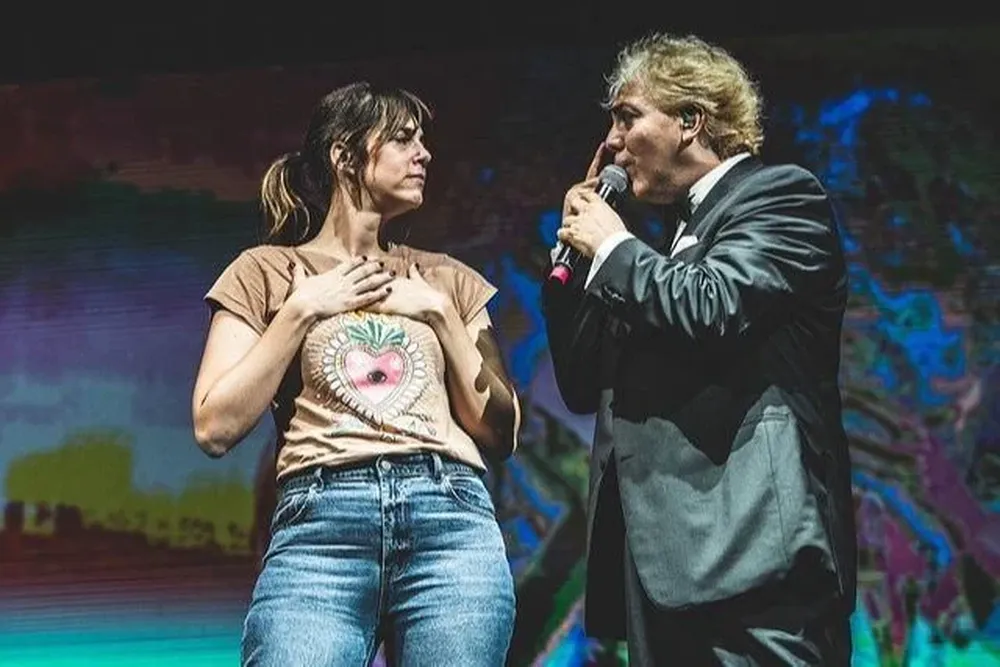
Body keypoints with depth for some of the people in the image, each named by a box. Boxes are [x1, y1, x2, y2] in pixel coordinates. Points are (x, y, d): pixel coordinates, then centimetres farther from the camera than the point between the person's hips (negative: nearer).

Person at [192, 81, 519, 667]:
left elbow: (501, 434, 14)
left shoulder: (445, 278, 19)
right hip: (320, 523, -2)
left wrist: (441, 312, 7)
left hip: (452, 516, 3)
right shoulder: (269, 269, 12)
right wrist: (302, 310, 0)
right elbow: (216, 428, 2)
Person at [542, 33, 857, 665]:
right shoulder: (673, 240, 24)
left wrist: (612, 246, 0)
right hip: (662, 556, 8)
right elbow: (585, 387, 24)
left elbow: (712, 309, -18)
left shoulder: (782, 193, 2)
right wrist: (578, 252, 17)